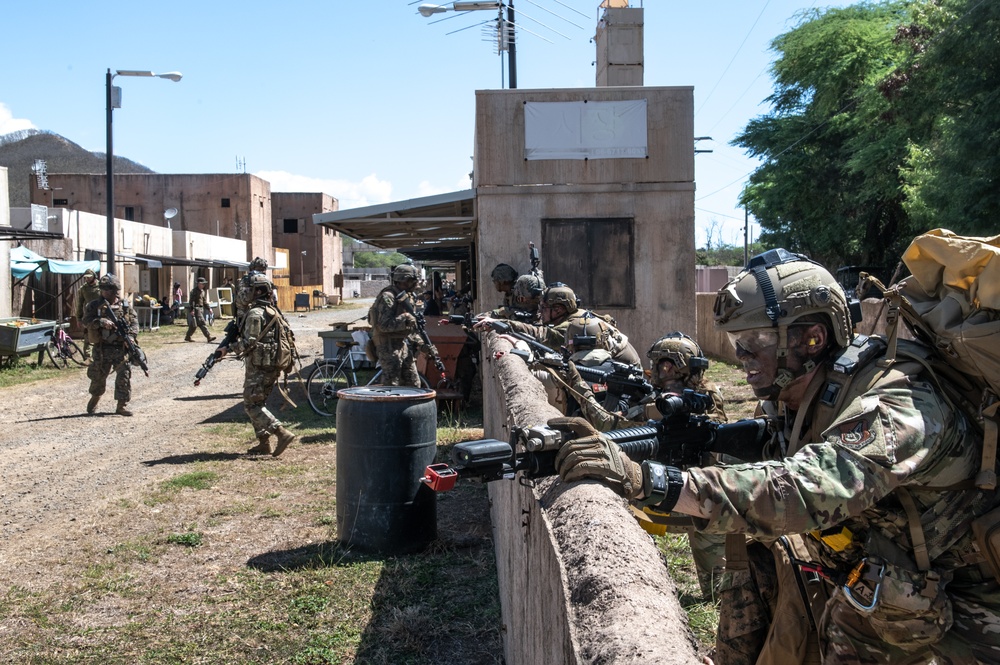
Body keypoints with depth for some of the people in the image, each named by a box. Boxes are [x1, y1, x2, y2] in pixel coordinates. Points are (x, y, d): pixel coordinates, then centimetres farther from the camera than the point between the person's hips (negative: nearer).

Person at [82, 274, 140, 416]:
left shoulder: (125, 305, 8)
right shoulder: (94, 306, 1)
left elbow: (134, 322, 7)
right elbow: (87, 321, -12)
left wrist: (131, 336, -10)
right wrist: (101, 322, -28)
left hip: (122, 347, 1)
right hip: (102, 348, -1)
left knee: (124, 376, -4)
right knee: (99, 376, 10)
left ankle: (122, 405, 4)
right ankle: (94, 399, 35)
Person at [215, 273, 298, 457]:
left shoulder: (255, 313, -14)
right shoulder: (273, 311, 15)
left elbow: (249, 342, -20)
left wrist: (227, 349, -11)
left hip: (259, 367, -9)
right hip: (273, 365, 9)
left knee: (251, 404, -4)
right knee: (258, 403, 16)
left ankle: (283, 433, -15)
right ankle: (264, 444, 16)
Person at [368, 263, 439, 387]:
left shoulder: (407, 297, 15)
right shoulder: (387, 297, -14)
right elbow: (384, 325, -23)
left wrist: (423, 345, 6)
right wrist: (404, 320, -29)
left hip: (403, 345, 9)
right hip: (389, 347, -9)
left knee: (414, 384, 12)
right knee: (391, 386, -7)